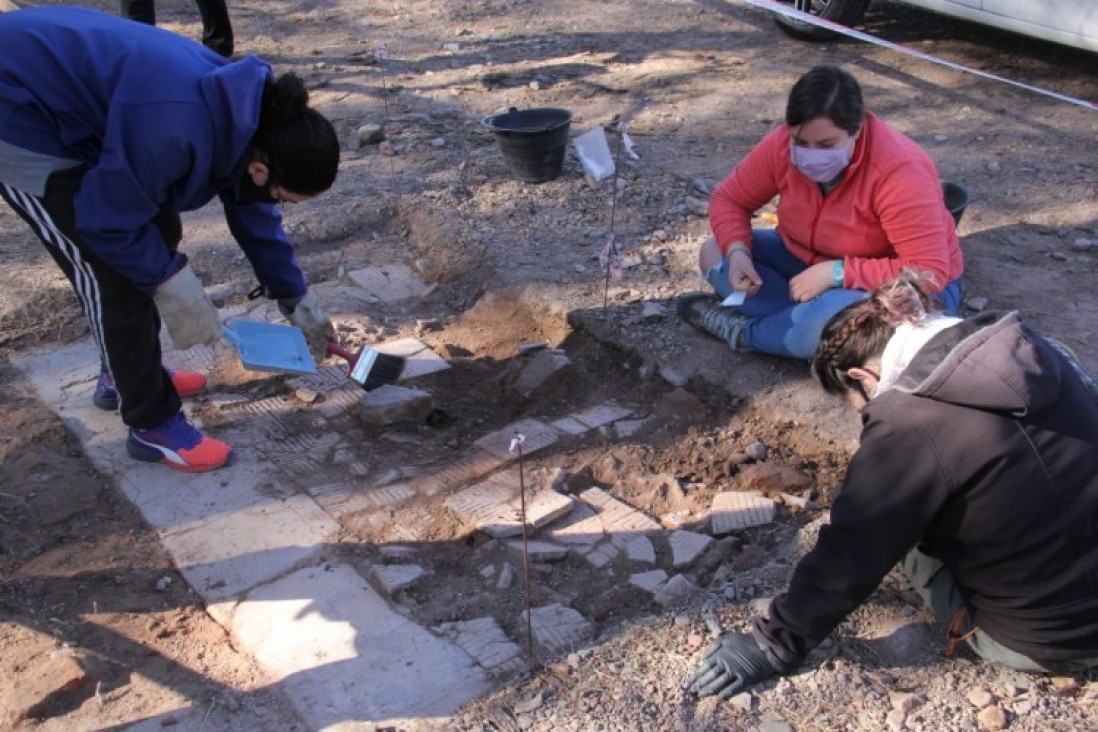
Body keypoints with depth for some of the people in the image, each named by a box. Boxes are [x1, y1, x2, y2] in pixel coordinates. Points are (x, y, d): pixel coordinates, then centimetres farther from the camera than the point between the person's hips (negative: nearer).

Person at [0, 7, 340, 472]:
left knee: (160, 236, 14)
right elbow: (110, 222, -24)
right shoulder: (178, 131, -37)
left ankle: (123, 375, 31)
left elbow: (253, 214, 8)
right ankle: (152, 425, 4)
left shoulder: (247, 114, -8)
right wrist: (172, 282, -15)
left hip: (68, 104, 9)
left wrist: (295, 298, 13)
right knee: (113, 272, -10)